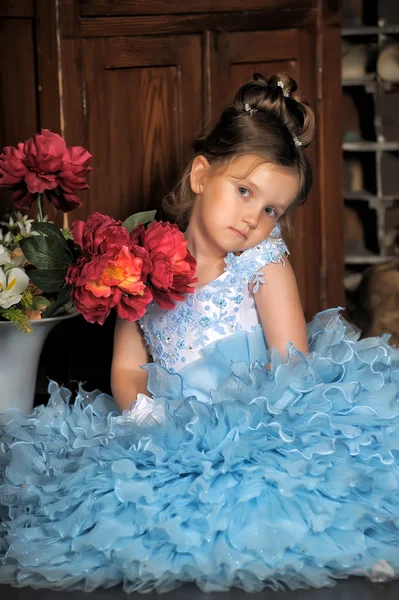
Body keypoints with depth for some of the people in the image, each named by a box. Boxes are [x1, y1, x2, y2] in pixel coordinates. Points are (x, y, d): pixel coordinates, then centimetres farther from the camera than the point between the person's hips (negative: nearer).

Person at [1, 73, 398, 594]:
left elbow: (293, 366, -8)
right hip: (163, 434, 3)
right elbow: (126, 370, 7)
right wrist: (147, 415, -14)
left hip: (255, 431, -3)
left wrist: (223, 422, -18)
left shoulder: (265, 262, -3)